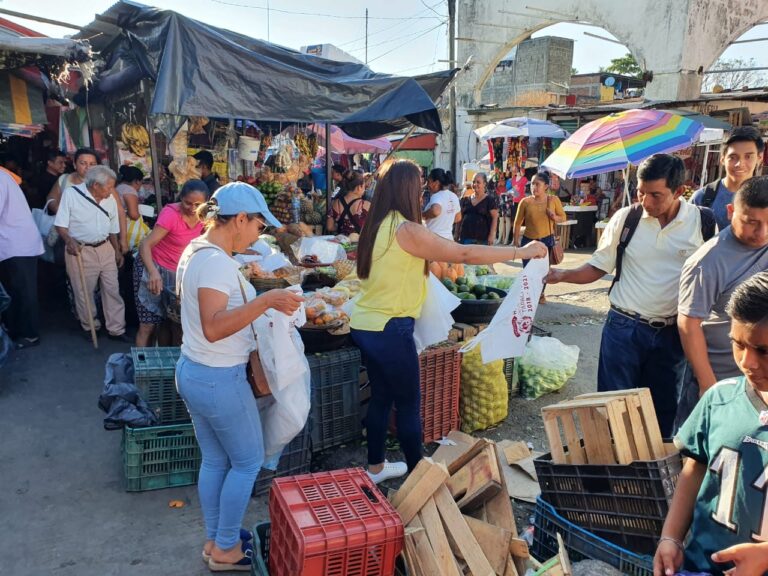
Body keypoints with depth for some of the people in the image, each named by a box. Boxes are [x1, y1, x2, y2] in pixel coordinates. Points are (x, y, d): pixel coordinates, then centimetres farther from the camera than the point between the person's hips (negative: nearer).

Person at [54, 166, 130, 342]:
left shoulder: (110, 198, 3)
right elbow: (61, 224, -11)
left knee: (112, 289, 5)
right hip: (80, 250, -4)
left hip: (105, 248, 4)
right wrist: (69, 241, -27)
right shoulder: (71, 193, -12)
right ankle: (90, 326, 26)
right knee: (84, 292, 7)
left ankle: (116, 329, 14)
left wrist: (117, 250, 14)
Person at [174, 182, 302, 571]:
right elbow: (213, 328, -34)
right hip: (219, 380, -9)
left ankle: (215, 541, 36)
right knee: (248, 461, 10)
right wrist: (265, 301, -38)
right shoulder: (216, 261, -25)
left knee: (214, 460, 21)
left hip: (192, 372, 10)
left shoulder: (195, 250, 6)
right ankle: (225, 550, 25)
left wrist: (256, 302, 18)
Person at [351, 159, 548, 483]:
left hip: (364, 325, 9)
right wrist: (522, 251, -12)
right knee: (408, 404, 6)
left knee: (381, 396, 20)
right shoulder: (406, 230, -19)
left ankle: (375, 466, 33)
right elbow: (464, 254, -18)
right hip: (390, 329, -9)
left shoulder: (377, 225, 7)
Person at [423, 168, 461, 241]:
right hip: (448, 238, 9)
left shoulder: (436, 196, -16)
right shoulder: (454, 197, 11)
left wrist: (422, 214, -19)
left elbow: (435, 211, -38)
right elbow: (458, 218, 22)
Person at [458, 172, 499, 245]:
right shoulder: (466, 199, 12)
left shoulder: (490, 199, -1)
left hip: (482, 239, -4)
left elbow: (495, 218, -5)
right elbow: (461, 217, 17)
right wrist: (458, 235, 12)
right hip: (465, 237, 4)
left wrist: (492, 235, -14)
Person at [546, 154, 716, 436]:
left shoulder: (704, 223, -5)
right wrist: (561, 275, -13)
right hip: (623, 328, 0)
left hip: (672, 333, 1)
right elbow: (598, 267, 2)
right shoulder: (625, 218, -4)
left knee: (663, 408, 15)